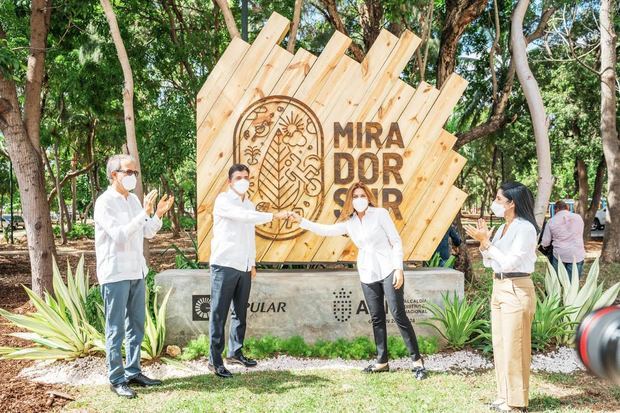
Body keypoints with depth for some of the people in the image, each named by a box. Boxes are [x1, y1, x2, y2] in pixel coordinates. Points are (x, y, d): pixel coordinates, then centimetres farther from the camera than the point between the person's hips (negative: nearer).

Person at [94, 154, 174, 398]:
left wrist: (159, 214, -2)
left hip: (136, 272, 8)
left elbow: (147, 233, 15)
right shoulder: (105, 202, -11)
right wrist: (145, 213, -26)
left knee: (136, 326, 13)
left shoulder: (133, 200, 11)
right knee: (116, 329, 0)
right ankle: (116, 379, 8)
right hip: (115, 275, -8)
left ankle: (133, 372, 23)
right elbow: (119, 235, -22)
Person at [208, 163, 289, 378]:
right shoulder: (223, 200, -6)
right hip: (224, 265, -7)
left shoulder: (249, 205, 17)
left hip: (244, 267, 7)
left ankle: (235, 352, 25)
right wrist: (274, 216, -27)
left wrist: (252, 263, 17)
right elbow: (242, 215, -24)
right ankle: (215, 360, 1)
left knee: (240, 312, 13)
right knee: (219, 313, -3)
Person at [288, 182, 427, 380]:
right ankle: (382, 361, 18)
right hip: (367, 275, 5)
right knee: (377, 319, 9)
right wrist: (301, 221, 5)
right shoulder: (349, 222, 9)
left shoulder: (380, 214, -4)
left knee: (399, 315, -7)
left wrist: (399, 268, -12)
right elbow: (325, 230, 12)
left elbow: (396, 242, -5)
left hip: (388, 271, -5)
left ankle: (417, 361, 0)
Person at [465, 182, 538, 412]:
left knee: (514, 348, -1)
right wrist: (483, 241, -1)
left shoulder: (525, 228, -14)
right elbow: (488, 263, 13)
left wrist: (485, 242, -17)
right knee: (500, 346, 14)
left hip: (516, 291, -9)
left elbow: (509, 263, -21)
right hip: (499, 288, 9)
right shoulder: (503, 228, 12)